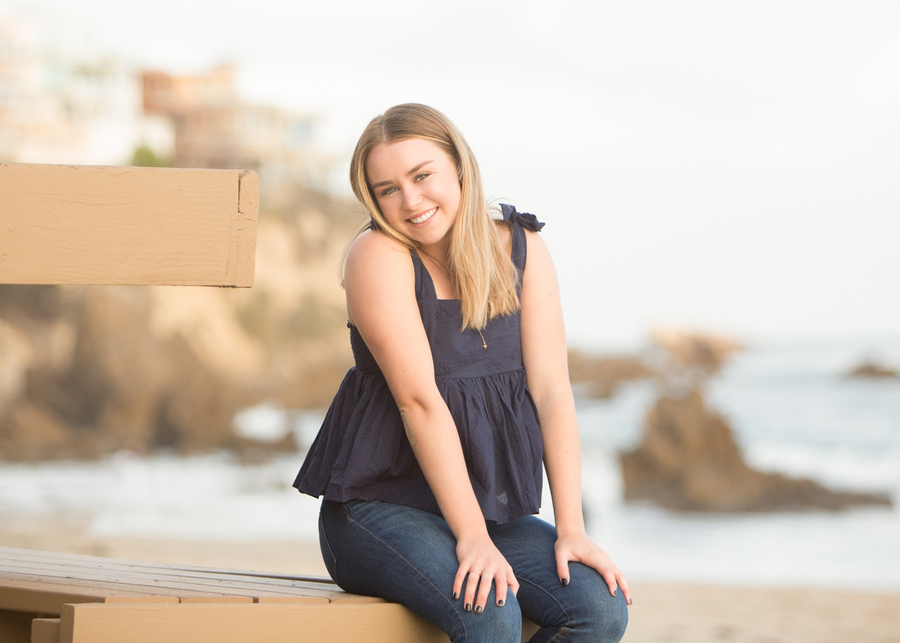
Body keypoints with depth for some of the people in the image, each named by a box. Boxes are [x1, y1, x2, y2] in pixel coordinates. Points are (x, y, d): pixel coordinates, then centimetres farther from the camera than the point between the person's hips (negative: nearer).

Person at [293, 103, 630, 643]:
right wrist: (471, 538, -22)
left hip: (492, 507, 5)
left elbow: (552, 390, -3)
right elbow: (419, 400, -17)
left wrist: (571, 530, -12)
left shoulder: (520, 249, 3)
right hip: (379, 505, -5)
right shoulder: (379, 255, -10)